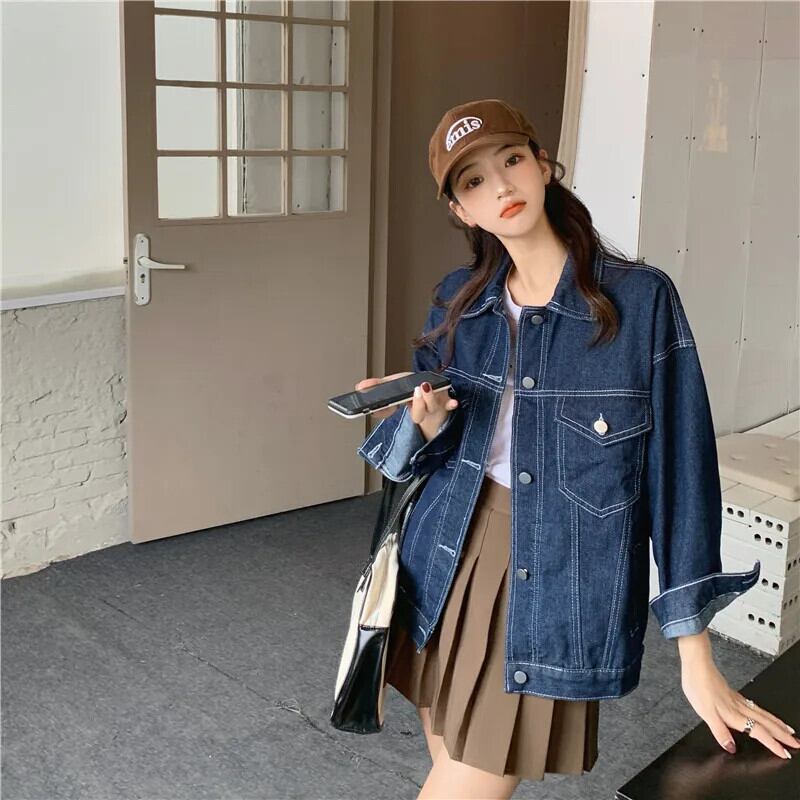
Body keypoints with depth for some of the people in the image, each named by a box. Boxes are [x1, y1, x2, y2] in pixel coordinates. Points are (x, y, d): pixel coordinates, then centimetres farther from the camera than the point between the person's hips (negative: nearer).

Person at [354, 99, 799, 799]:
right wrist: (427, 420, -14)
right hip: (449, 565, 5)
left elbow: (679, 468, -11)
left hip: (557, 585, -4)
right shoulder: (459, 300, 2)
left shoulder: (640, 298, -12)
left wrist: (696, 657, -10)